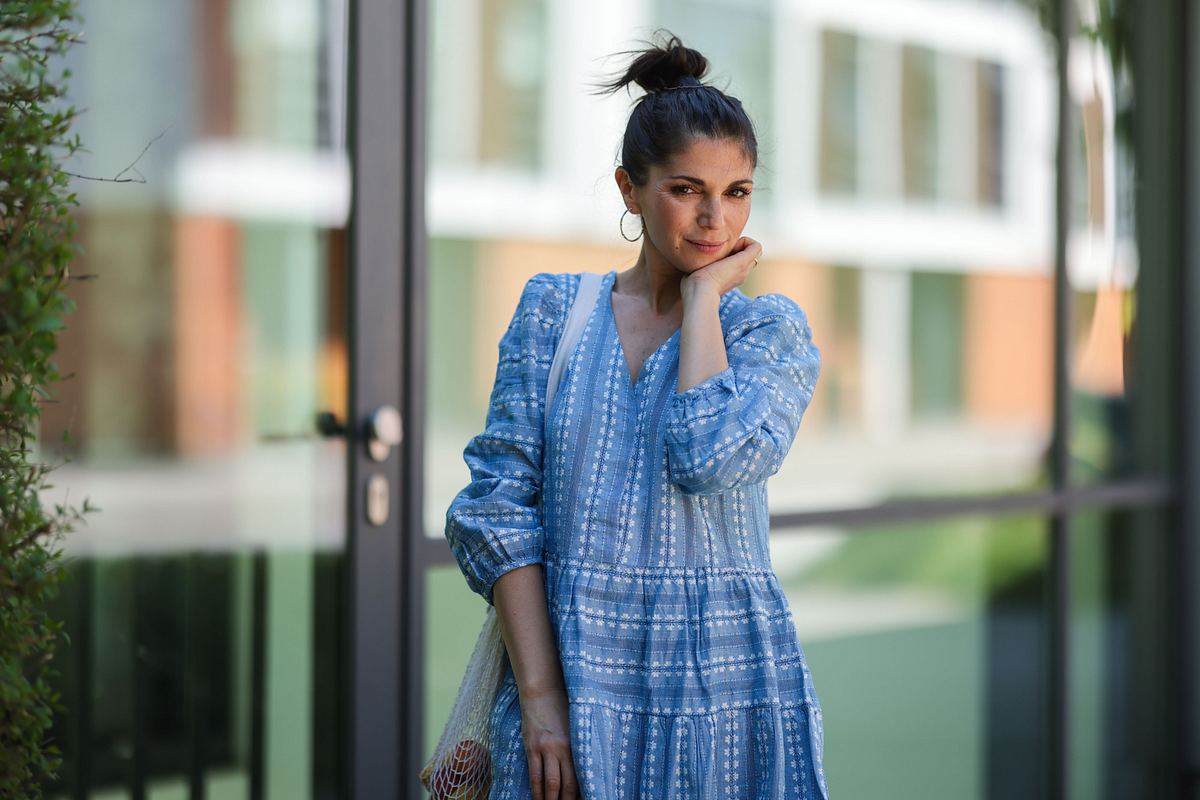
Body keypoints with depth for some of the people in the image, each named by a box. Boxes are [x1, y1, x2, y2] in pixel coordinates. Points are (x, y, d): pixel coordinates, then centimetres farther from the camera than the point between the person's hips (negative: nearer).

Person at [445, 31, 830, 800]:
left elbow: (708, 458, -18)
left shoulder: (773, 329, 3)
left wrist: (704, 293, -6)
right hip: (574, 681, 1)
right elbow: (498, 508, 0)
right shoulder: (553, 309, 6)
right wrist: (539, 696, -9)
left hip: (723, 685, -1)